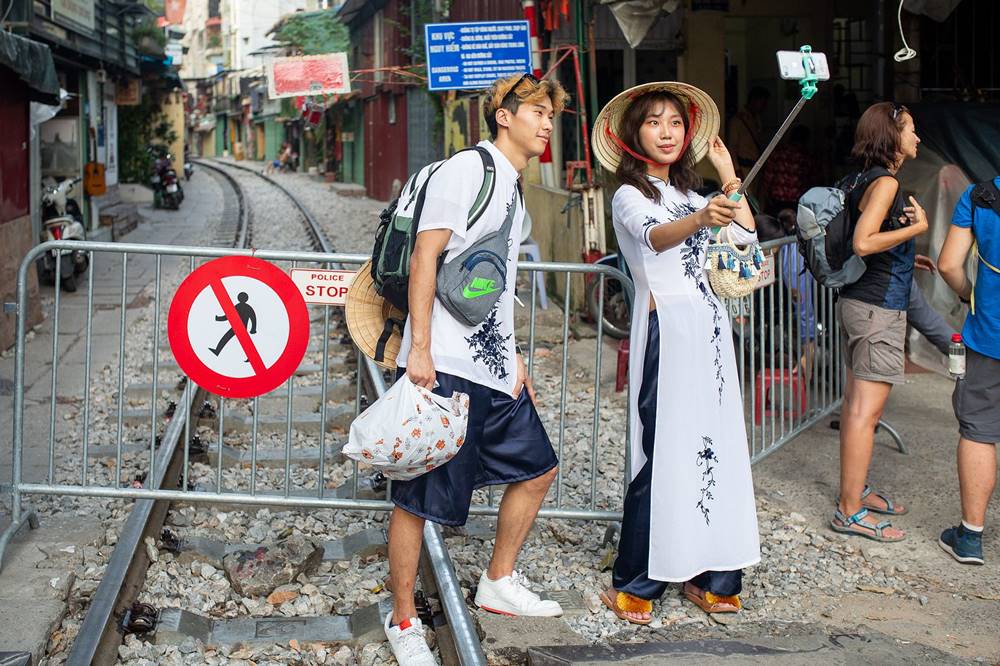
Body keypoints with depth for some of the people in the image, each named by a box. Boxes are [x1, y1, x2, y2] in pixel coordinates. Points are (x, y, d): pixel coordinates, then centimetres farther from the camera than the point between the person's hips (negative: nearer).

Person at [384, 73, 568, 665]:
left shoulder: (514, 189, 19)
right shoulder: (468, 168, -9)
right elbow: (425, 255, -15)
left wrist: (513, 356, 21)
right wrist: (418, 347, -20)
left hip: (493, 367, 10)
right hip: (445, 368, -10)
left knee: (537, 467, 16)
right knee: (418, 498, -2)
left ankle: (499, 583, 32)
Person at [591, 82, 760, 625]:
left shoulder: (686, 194, 22)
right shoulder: (630, 196, 0)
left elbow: (746, 234, 13)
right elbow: (653, 236, -24)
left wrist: (728, 176, 15)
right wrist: (700, 220, -43)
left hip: (709, 326, 5)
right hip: (668, 329, -5)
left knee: (714, 447, 2)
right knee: (664, 453, -7)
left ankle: (717, 580, 7)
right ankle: (636, 588, -2)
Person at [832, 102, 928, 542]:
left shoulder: (866, 181, 14)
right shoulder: (885, 182, -15)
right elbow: (863, 242, -24)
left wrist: (905, 255, 23)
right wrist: (916, 227, -16)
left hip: (859, 302, 10)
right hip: (878, 307, -10)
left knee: (857, 404, 15)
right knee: (866, 410, -8)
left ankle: (855, 491, 25)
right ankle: (850, 511, -5)